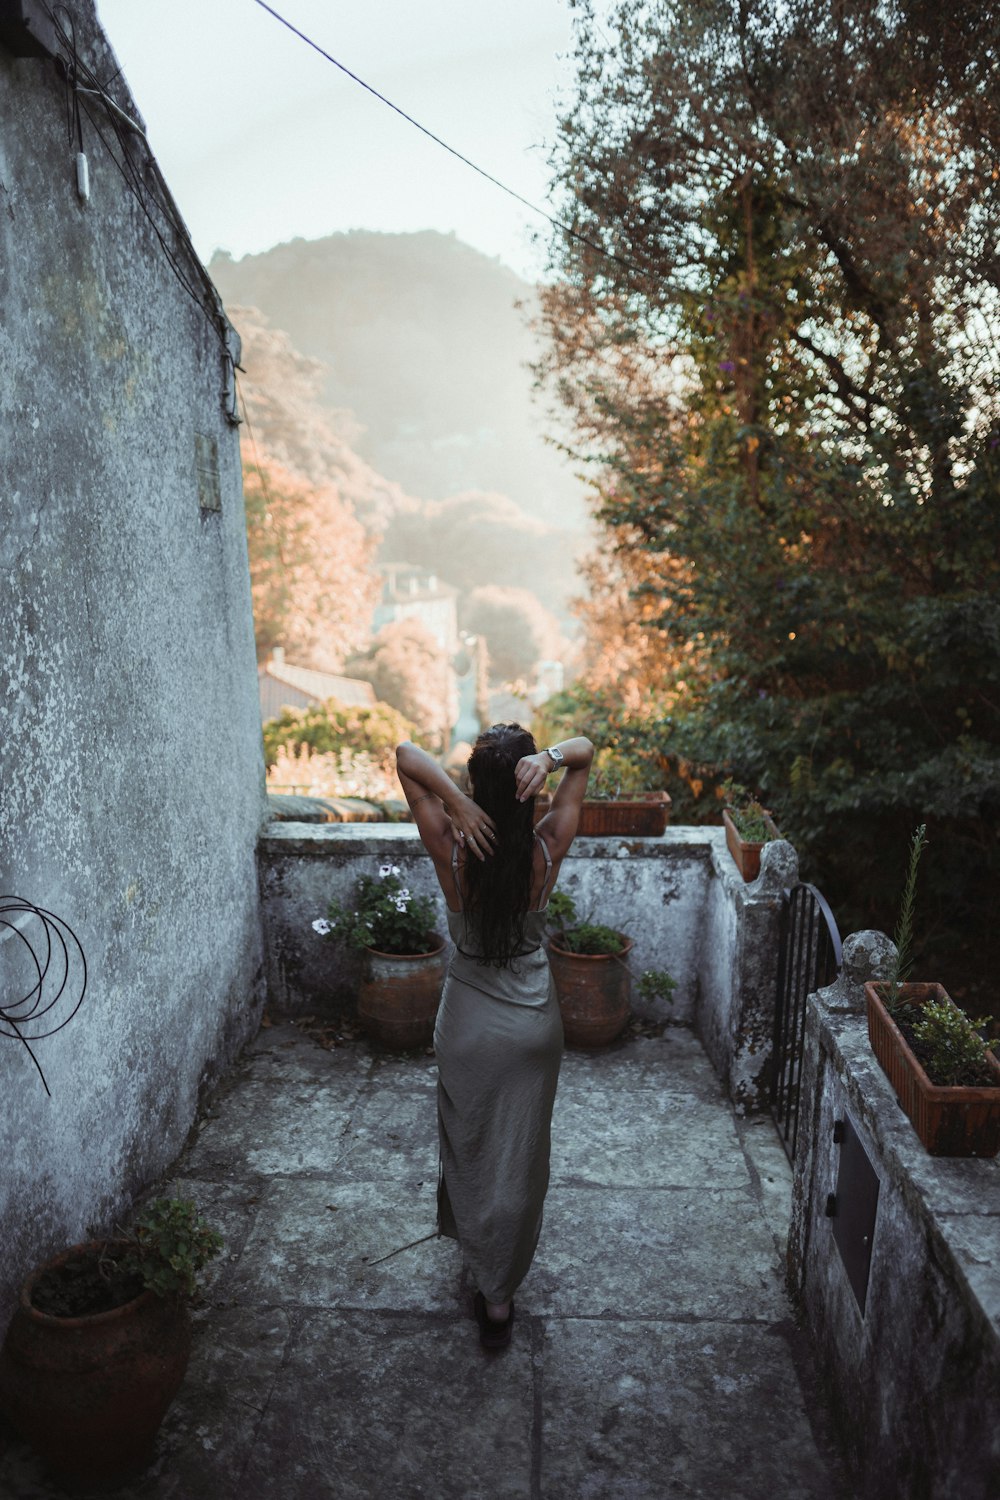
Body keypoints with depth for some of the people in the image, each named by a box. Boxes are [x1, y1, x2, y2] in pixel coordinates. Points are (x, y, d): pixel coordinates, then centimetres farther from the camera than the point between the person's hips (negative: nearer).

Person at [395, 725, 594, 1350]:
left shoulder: (452, 852, -23)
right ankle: (499, 1296, 35)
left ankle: (489, 1277, 46)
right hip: (534, 1023, 1)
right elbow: (587, 750, -11)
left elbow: (406, 754, -18)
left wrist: (455, 801, -31)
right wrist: (550, 757, -31)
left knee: (472, 1145, 23)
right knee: (520, 1152, 19)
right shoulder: (549, 849, -20)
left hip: (469, 1023, 0)